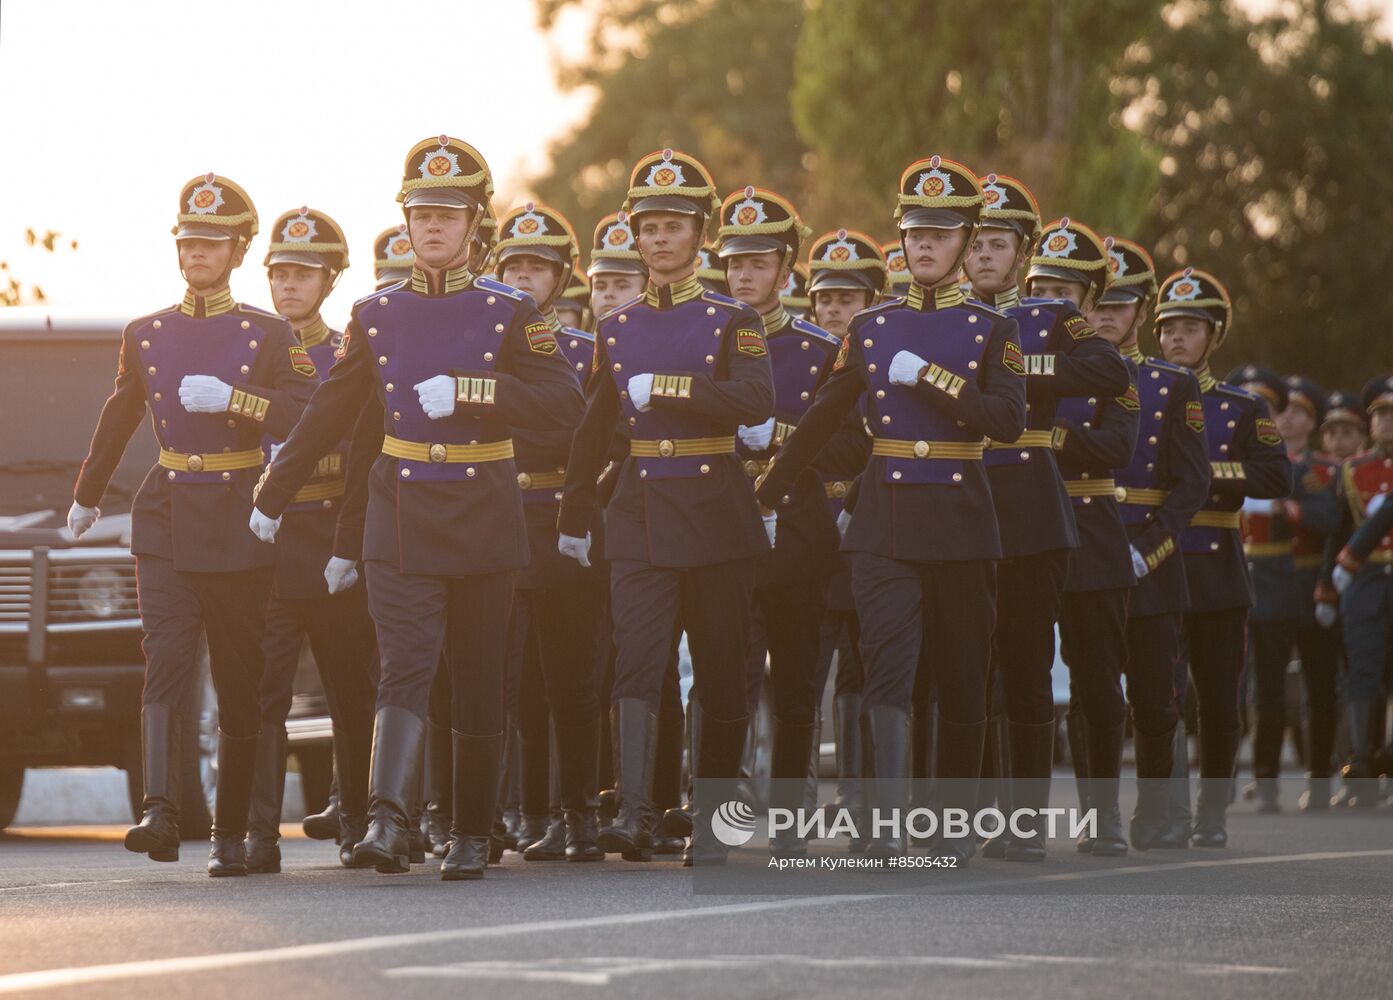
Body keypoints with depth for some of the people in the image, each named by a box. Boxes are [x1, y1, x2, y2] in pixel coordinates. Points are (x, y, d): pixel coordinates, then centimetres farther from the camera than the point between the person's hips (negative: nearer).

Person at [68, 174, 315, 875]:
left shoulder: (271, 336, 2)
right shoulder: (144, 335, 10)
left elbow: (304, 419, -9)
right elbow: (119, 418, 24)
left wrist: (230, 398, -22)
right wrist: (86, 496, 34)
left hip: (240, 527, -1)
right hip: (165, 521, 1)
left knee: (240, 684, 4)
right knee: (165, 661, -16)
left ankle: (230, 834, 13)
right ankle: (160, 815, -28)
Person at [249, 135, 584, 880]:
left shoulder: (510, 313, 1)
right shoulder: (375, 315, 7)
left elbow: (564, 403, -9)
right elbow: (329, 415, 14)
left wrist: (467, 391, -18)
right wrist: (273, 496, 17)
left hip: (484, 517, 0)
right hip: (400, 519, 0)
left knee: (478, 682, 6)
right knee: (404, 668, -14)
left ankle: (473, 833, 16)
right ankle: (388, 823, -26)